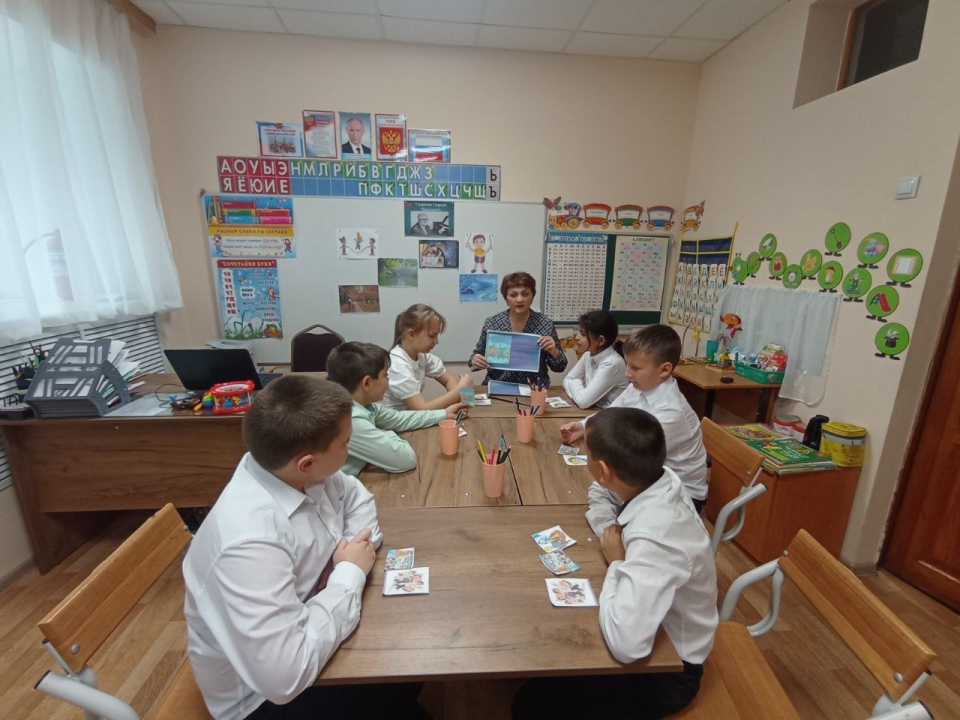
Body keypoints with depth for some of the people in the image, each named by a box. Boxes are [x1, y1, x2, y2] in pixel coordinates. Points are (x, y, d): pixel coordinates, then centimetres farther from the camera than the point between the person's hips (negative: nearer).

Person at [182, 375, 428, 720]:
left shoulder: (287, 469, -16)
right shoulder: (250, 541, -38)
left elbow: (355, 495, 2)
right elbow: (284, 676, -37)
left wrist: (356, 547, -16)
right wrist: (350, 573, -27)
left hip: (300, 626, 6)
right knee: (401, 685, -4)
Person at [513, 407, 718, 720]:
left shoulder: (655, 540, -41)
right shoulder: (659, 479, -17)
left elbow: (624, 644, -45)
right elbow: (601, 494, 4)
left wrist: (617, 562, -30)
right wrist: (613, 535, -15)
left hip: (667, 671, -7)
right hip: (656, 624, 7)